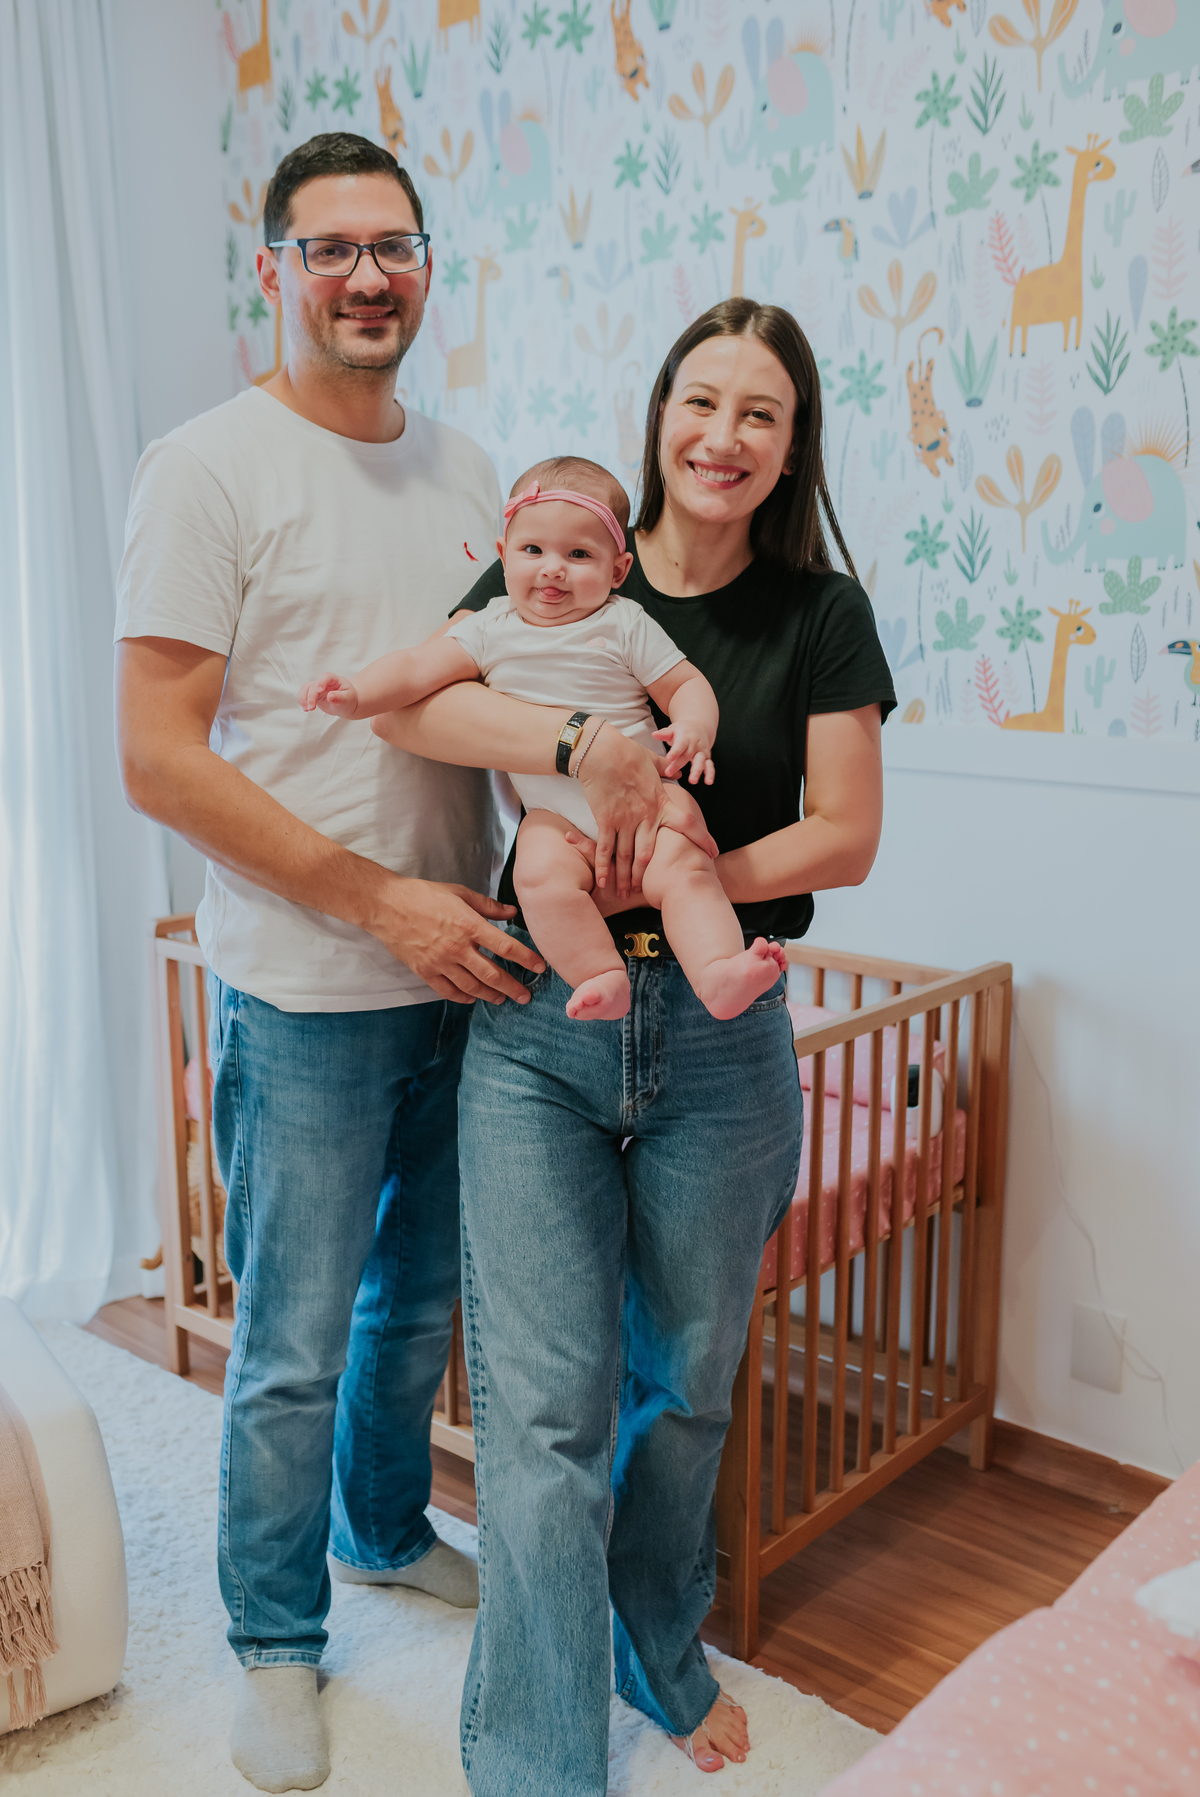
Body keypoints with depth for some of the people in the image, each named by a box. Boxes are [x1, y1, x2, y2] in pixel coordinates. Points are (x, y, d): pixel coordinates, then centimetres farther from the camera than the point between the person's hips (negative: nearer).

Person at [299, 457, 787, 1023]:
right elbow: (418, 667, 5)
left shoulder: (626, 626, 4)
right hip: (555, 813, 1)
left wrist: (695, 728, -19)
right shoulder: (492, 628, 9)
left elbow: (685, 684, 4)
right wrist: (355, 695, -13)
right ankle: (602, 977, -26)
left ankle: (719, 975, -32)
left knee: (683, 869, -26)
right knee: (541, 873, -30)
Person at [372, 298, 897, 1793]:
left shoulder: (822, 615, 5)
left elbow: (844, 836, -1)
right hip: (538, 1031, -1)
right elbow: (405, 701, -10)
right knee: (544, 1404, -3)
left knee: (683, 1385, 16)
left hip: (718, 1042, 1)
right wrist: (589, 745, -23)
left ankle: (659, 1656, 43)